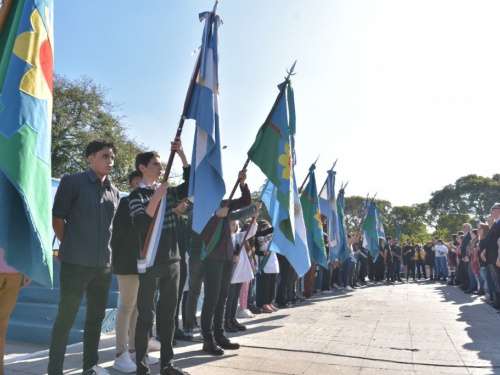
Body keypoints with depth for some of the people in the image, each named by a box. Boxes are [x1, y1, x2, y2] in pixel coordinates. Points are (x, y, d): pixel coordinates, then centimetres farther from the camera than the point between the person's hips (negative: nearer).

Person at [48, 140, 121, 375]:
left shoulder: (114, 192, 12)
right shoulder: (72, 182, -4)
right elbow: (57, 217, -4)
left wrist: (108, 251, 12)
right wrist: (70, 247, -1)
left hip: (104, 263, 6)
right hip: (76, 262, -5)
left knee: (96, 316, 14)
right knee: (66, 317, 1)